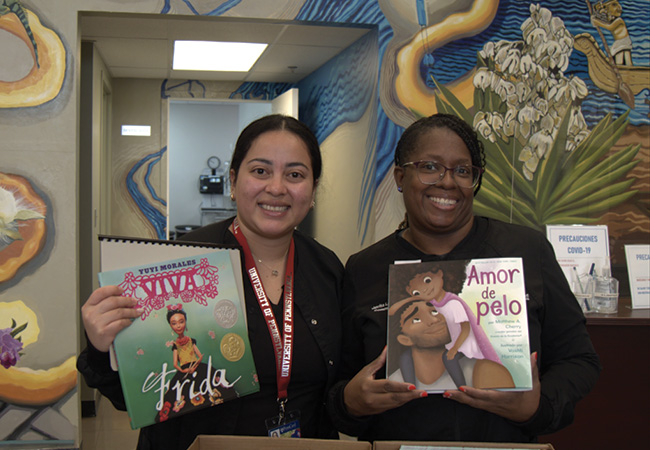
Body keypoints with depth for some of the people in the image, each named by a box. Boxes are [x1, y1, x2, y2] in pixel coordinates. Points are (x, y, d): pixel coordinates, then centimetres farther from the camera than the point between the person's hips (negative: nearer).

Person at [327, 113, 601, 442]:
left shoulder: (528, 251, 1)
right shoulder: (363, 270, 2)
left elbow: (578, 360, 5)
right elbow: (340, 388, 5)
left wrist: (538, 407, -12)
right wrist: (350, 403, -15)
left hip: (507, 441, 0)